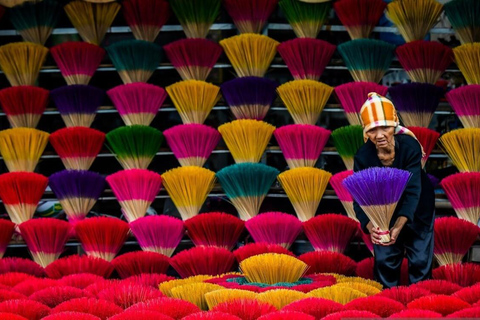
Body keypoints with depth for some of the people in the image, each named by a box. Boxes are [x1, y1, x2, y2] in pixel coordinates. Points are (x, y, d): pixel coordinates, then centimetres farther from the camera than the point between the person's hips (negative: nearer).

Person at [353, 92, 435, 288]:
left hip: (416, 211, -1)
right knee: (384, 261, 5)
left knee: (420, 261, 4)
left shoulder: (410, 146, -31)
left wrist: (398, 227, -48)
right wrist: (370, 227, -46)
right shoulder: (363, 156, -25)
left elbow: (413, 191, -35)